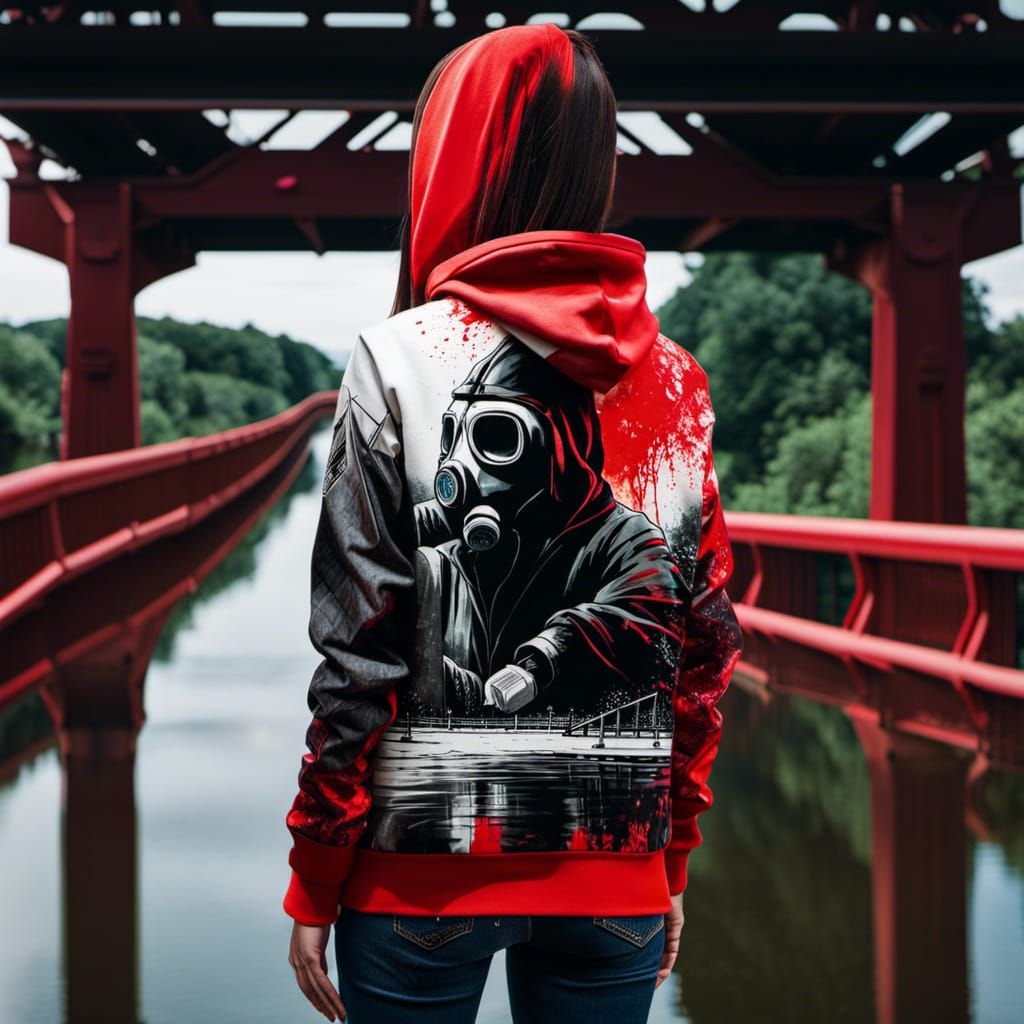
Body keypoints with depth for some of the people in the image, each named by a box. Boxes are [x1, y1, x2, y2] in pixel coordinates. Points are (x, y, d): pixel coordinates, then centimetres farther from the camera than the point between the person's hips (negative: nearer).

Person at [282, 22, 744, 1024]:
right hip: (614, 872, 3)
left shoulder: (401, 360, -8)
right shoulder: (674, 384, 3)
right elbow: (705, 647, 5)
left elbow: (360, 646, -10)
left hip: (430, 865, -3)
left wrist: (313, 881, -1)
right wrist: (671, 863, 14)